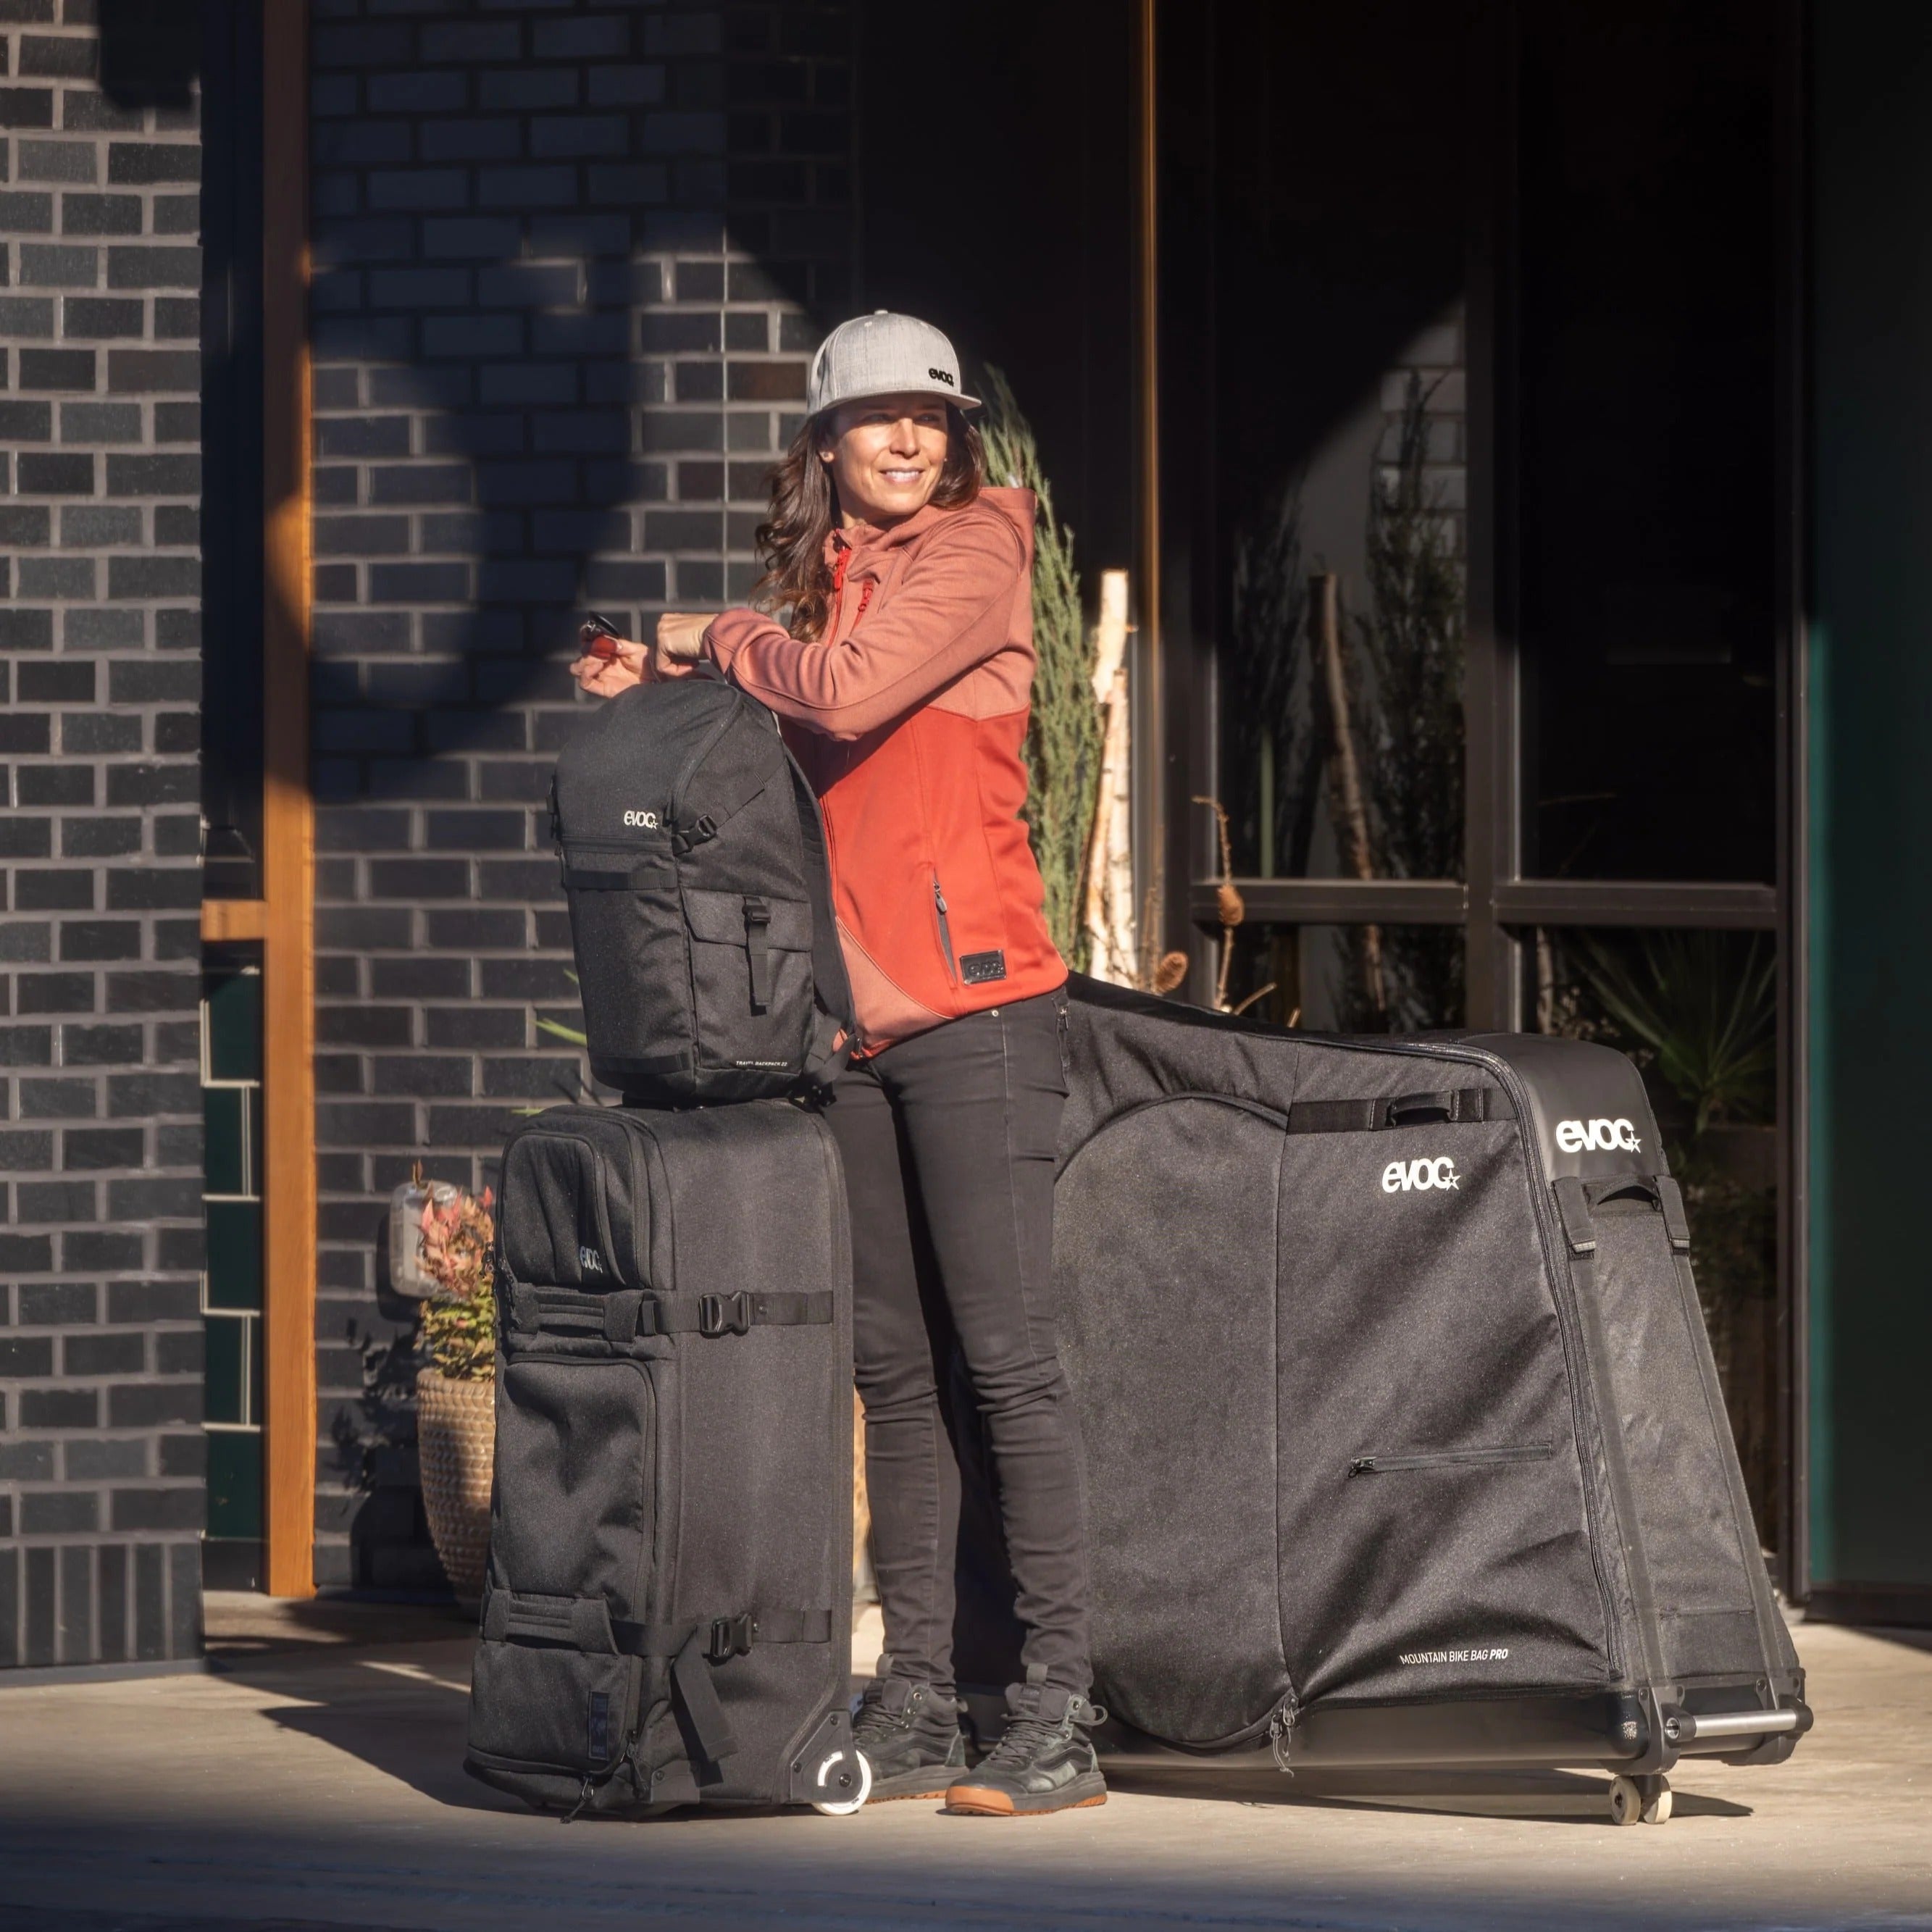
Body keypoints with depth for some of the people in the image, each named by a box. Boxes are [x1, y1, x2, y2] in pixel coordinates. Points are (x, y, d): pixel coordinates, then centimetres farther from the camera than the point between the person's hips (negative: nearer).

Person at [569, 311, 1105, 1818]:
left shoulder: (979, 550, -4)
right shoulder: (825, 581, 16)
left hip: (975, 1005, -7)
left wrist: (719, 639, 0)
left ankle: (1059, 1721, -8)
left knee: (1007, 1355, -9)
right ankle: (916, 1707, 13)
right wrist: (662, 681, 5)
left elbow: (848, 692, -16)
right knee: (895, 1366, 9)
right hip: (852, 1016, 7)